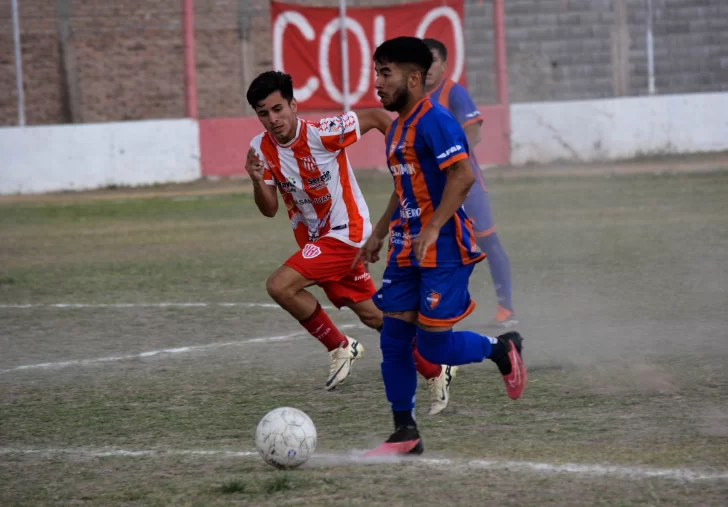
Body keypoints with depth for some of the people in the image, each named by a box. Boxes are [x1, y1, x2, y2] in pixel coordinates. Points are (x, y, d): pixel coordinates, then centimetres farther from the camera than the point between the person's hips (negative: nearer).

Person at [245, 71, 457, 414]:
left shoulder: (323, 134, -22)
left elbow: (376, 117, -8)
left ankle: (339, 347, -6)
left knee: (280, 286, -23)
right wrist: (258, 182, -20)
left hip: (345, 232, -7)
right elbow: (270, 210, 0)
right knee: (372, 314, 12)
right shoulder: (261, 149, -5)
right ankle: (436, 373, 26)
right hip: (315, 238, 7)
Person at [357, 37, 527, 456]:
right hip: (407, 250, 9)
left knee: (432, 346, -9)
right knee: (393, 340, 2)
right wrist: (379, 233, 25)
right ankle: (406, 434, 9)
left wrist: (432, 229, -26)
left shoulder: (435, 120, -14)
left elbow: (463, 175, -22)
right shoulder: (397, 128, 16)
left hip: (444, 249, -9)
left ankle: (503, 350, 18)